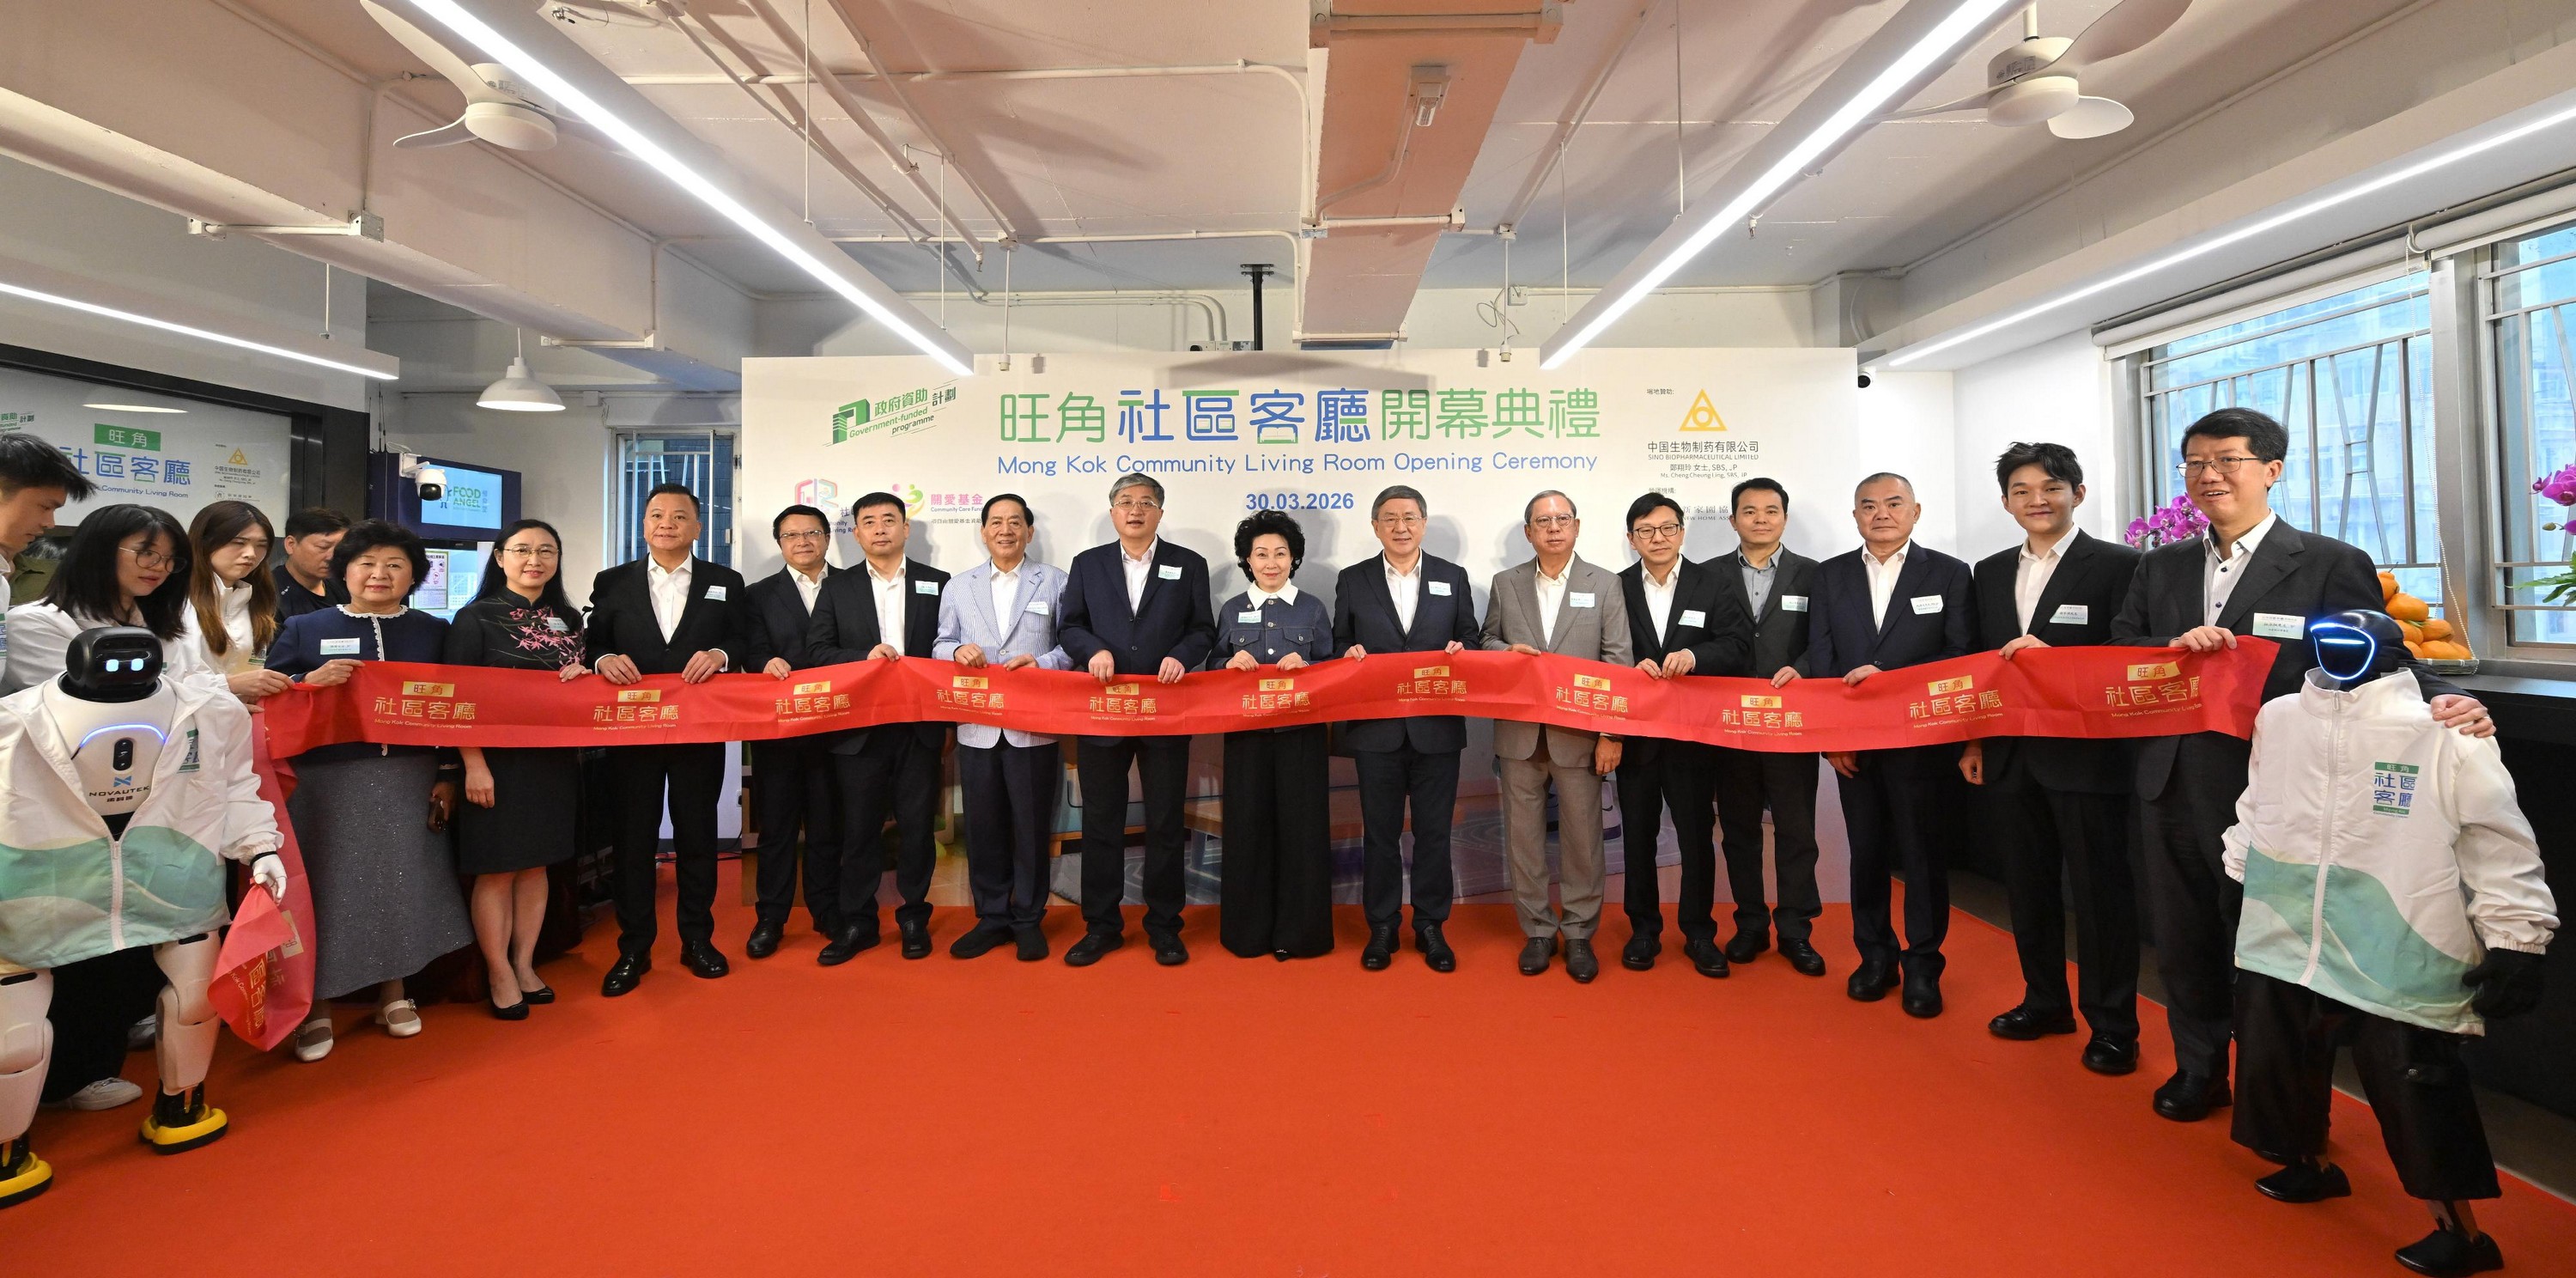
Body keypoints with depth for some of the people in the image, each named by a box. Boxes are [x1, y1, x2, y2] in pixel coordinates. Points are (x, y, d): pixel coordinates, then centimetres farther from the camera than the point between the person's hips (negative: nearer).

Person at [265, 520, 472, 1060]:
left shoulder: (433, 631, 7)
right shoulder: (303, 629, 4)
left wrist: (447, 776, 2)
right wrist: (311, 681, -17)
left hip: (409, 780, 1)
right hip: (327, 781, -1)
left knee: (402, 882, 9)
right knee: (329, 887, 2)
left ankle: (393, 991, 24)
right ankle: (318, 1004, 16)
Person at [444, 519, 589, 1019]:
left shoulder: (568, 619, 10)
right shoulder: (476, 618, -5)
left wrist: (585, 678, -7)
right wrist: (473, 764, -16)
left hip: (555, 761, 5)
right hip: (499, 760, -5)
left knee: (537, 864, 11)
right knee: (497, 869, 2)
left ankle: (525, 965, 23)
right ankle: (500, 975, 15)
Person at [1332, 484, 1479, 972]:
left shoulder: (1453, 577, 8)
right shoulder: (1352, 580, 6)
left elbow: (1471, 636, 10)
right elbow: (1339, 643, 9)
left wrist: (1460, 649, -12)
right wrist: (1349, 653, -13)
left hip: (1436, 726, 0)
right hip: (1375, 727, 0)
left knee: (1434, 832, 7)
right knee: (1380, 832, 8)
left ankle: (1431, 926, 22)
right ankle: (1382, 928, 21)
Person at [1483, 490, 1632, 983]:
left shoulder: (1605, 584, 2)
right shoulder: (1505, 583, 8)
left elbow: (1619, 662, -2)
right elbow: (1486, 642, 15)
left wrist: (1612, 733, -9)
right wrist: (1506, 650, -9)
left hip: (1579, 734, -2)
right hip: (1520, 733, 2)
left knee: (1582, 838, 5)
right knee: (1524, 836, 8)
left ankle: (1579, 935, 20)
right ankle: (1537, 931, 23)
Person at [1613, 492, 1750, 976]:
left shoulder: (1711, 584, 1)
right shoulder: (1616, 588, 3)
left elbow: (1739, 643, -8)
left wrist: (1695, 655, -24)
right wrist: (1634, 666, -18)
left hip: (1694, 732, -1)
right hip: (1635, 732, 1)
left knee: (1697, 834, 6)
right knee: (1637, 834, 10)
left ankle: (1700, 933, 21)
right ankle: (1643, 929, 25)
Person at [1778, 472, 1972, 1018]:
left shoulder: (1949, 574, 2)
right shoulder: (1830, 575, 8)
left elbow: (1962, 657, -5)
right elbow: (1820, 659, 3)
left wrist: (1888, 674, -16)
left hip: (1920, 739, -2)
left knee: (1921, 850, 4)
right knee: (1866, 848, 10)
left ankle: (1922, 966, 17)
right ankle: (1875, 955, 24)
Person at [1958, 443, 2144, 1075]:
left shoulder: (2118, 566, -5)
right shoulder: (1990, 572, 12)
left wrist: (2051, 657, -23)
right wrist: (1973, 740, 8)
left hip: (2085, 756, -5)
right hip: (2010, 757, 5)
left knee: (2099, 891, 4)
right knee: (2028, 885, 14)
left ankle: (2112, 1025, 17)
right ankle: (2045, 1002, 29)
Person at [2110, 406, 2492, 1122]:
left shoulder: (2331, 566, -4)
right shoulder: (2159, 569, 9)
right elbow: (2116, 655, 3)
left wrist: (2440, 699, -28)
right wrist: (2173, 648, -16)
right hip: (2174, 789, 4)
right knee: (2183, 941, 16)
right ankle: (2199, 1070, 35)